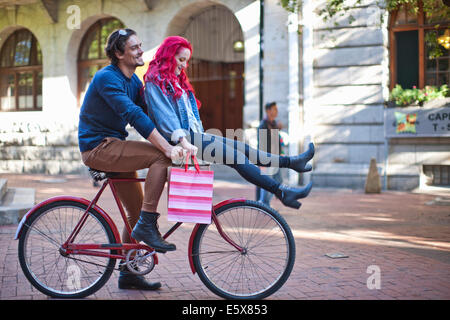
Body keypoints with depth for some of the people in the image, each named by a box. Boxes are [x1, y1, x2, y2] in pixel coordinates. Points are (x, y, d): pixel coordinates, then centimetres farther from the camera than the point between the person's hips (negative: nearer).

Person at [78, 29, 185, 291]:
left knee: (136, 212, 9)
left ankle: (128, 273, 21)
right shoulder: (106, 78, -18)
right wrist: (168, 147, -36)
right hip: (98, 148, -9)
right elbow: (133, 115, -29)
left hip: (115, 147, 9)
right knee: (161, 156, -25)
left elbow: (148, 112, 9)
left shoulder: (133, 81, 12)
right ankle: (147, 226, -20)